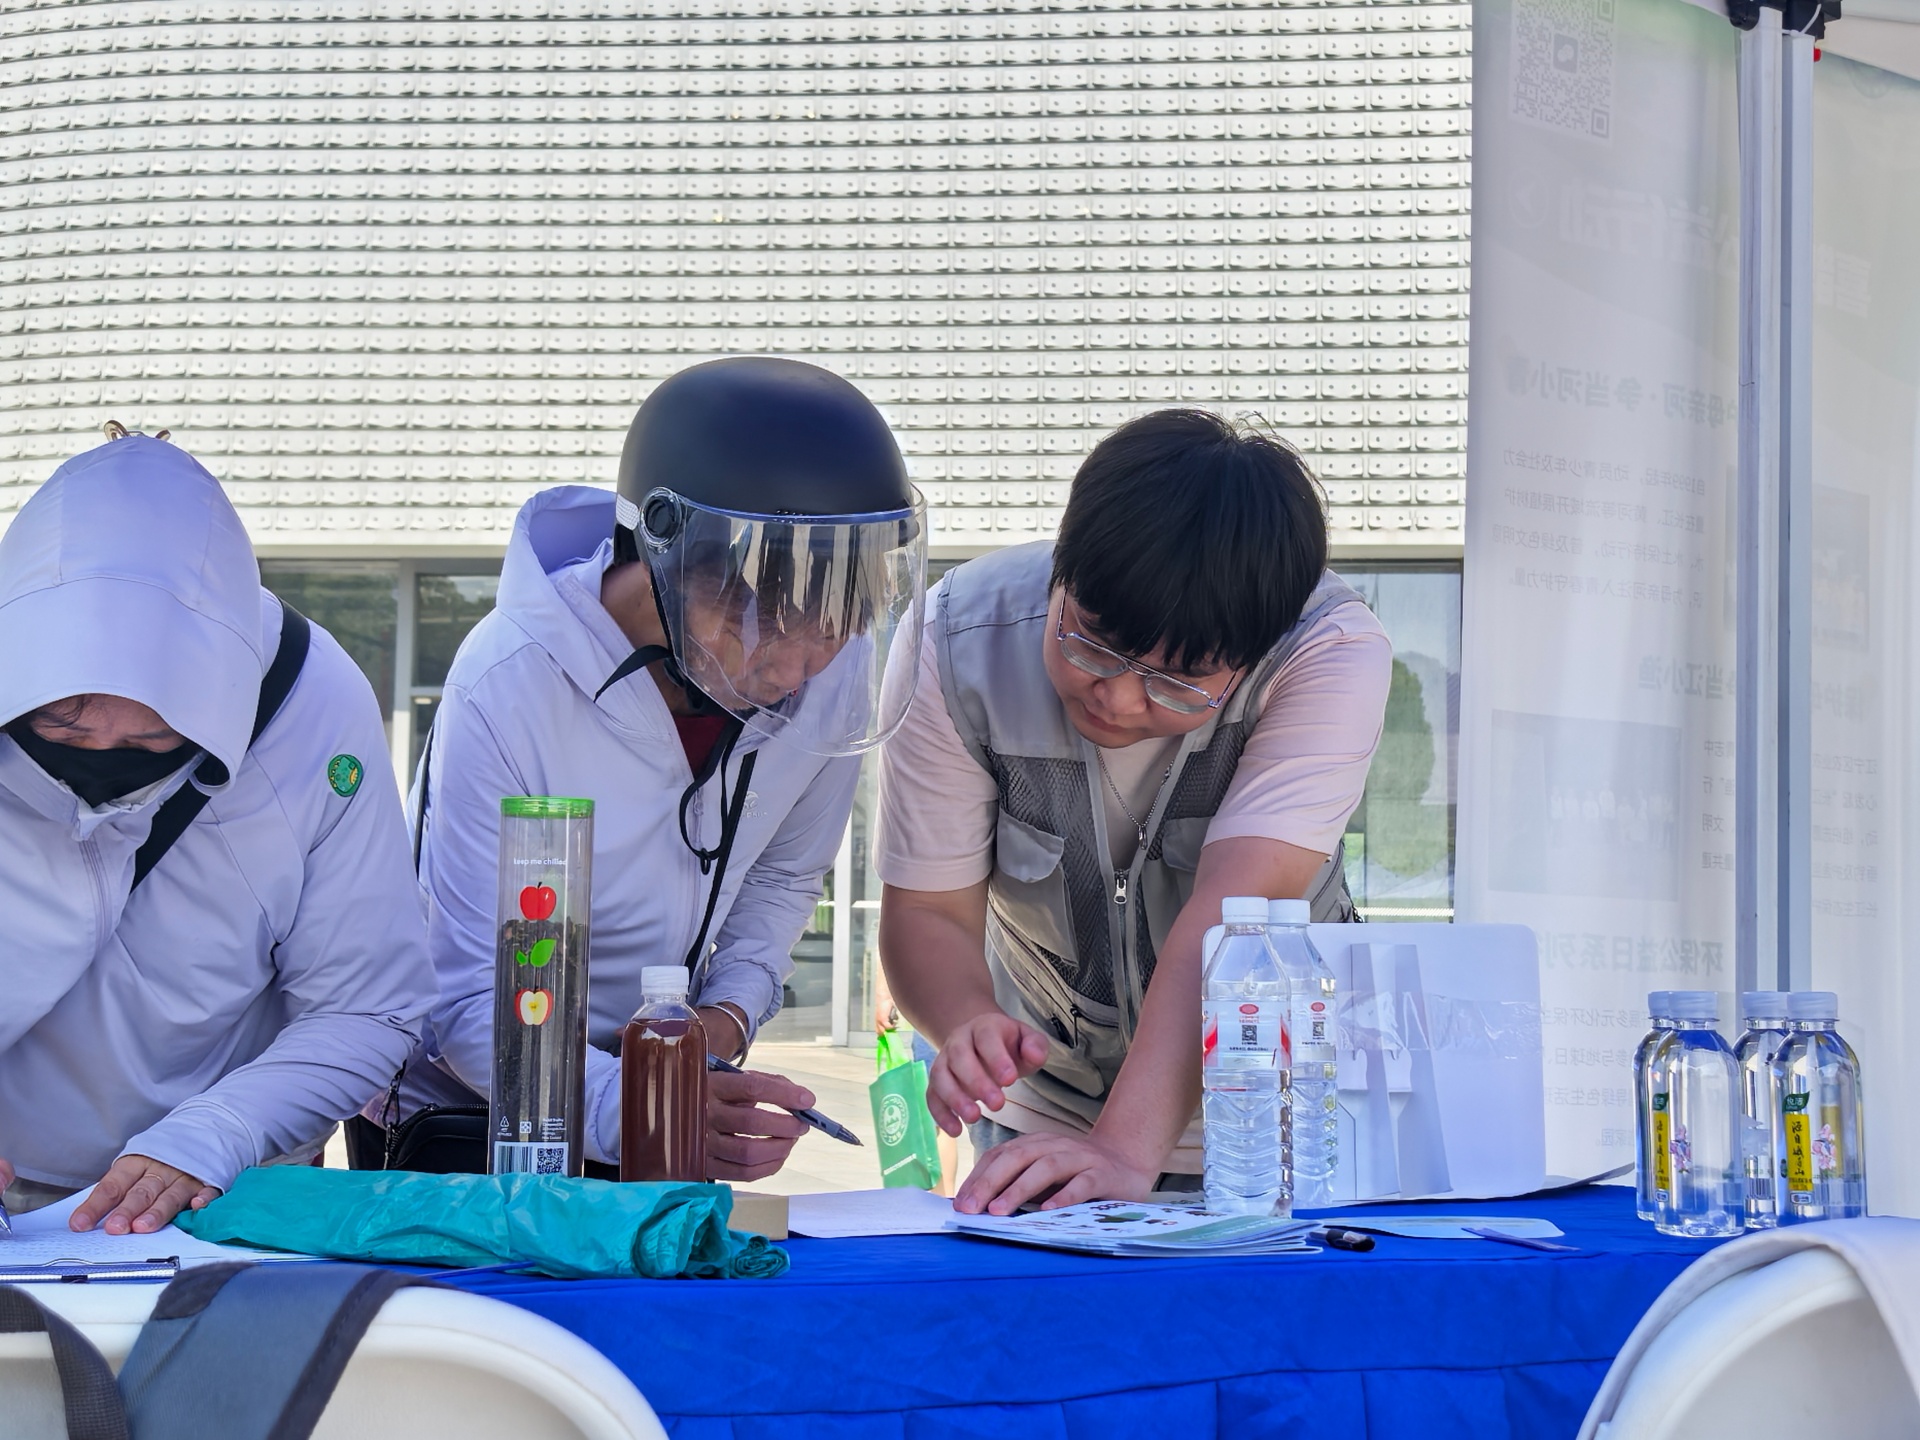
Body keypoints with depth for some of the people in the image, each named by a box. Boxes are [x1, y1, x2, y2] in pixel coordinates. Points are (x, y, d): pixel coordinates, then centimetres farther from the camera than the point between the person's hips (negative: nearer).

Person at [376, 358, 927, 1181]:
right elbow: (471, 1004, -24)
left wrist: (729, 1011, -11)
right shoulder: (511, 686, -26)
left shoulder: (838, 674, -11)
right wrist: (637, 1108, -41)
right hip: (457, 1113, -4)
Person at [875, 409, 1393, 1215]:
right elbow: (927, 911, -13)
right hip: (1043, 1117, 1)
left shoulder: (1333, 655, -24)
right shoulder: (957, 646, -18)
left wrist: (1127, 1148, -42)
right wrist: (970, 1026, -34)